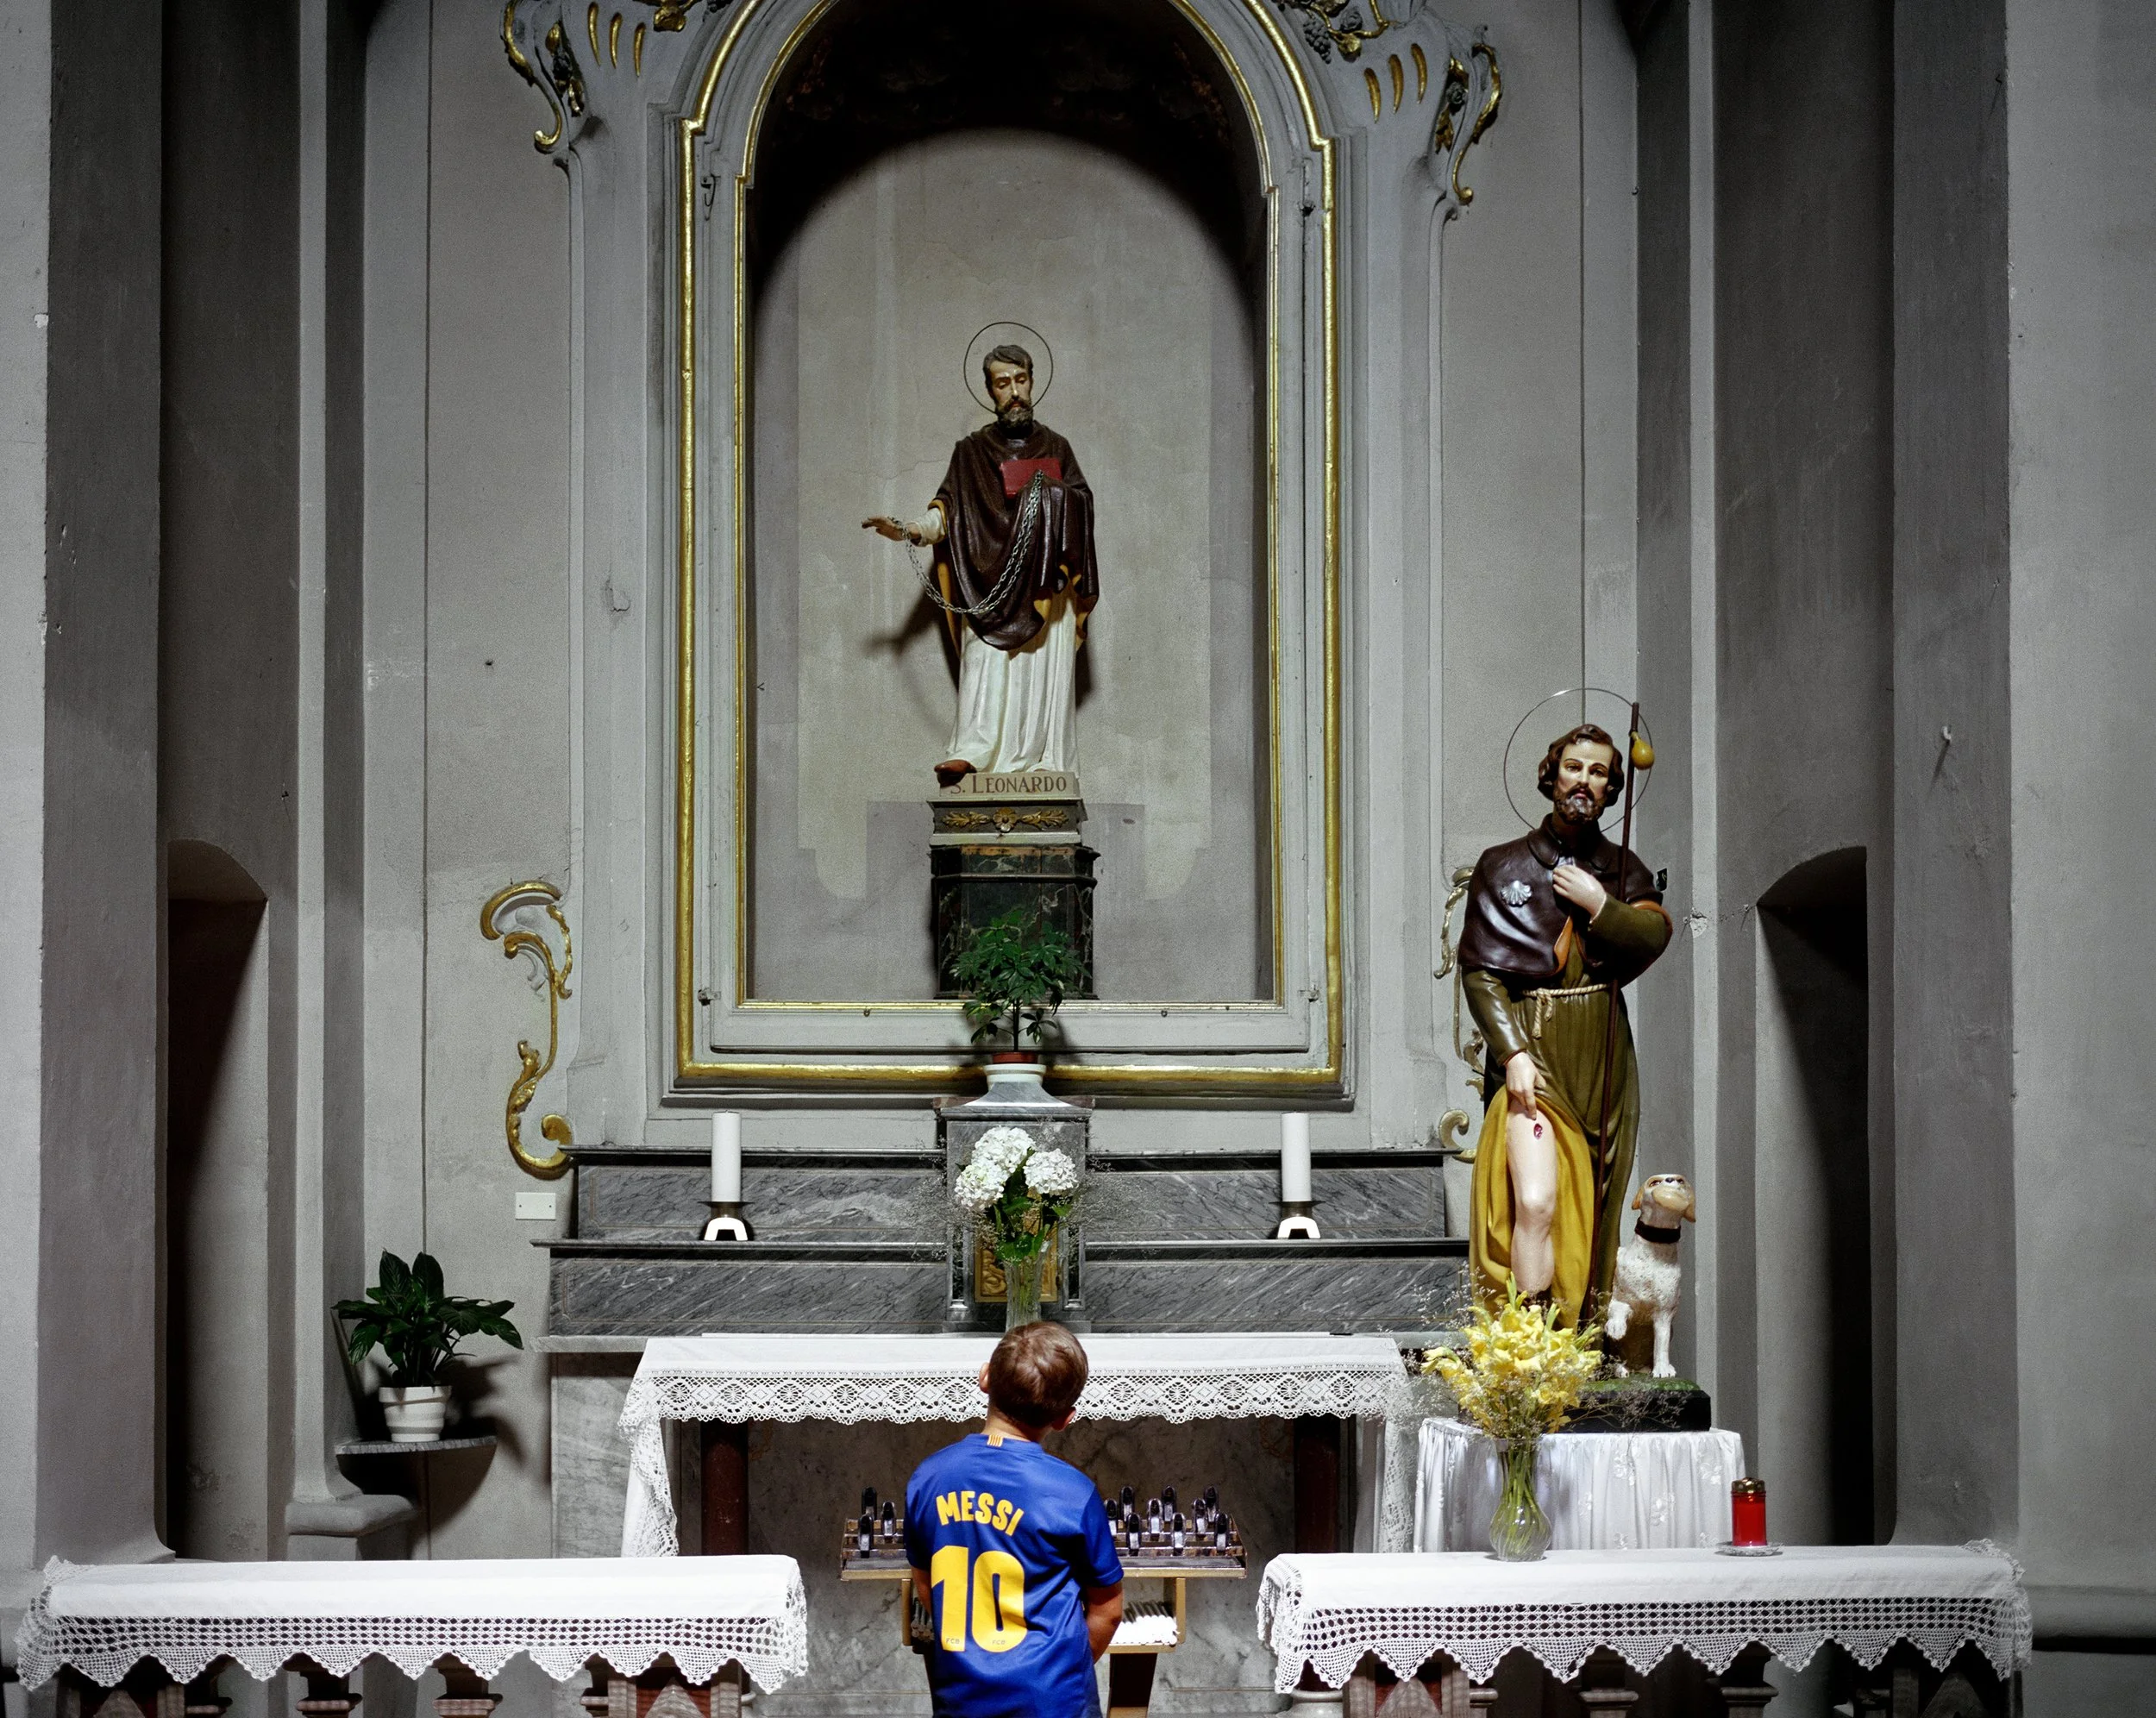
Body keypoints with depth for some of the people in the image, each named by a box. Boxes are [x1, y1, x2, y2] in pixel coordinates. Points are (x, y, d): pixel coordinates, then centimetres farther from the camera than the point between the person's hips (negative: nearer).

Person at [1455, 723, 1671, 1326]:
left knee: (1592, 1207, 4)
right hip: (1531, 1048, -3)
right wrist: (1512, 1051, -12)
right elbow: (1479, 970, -2)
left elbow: (1656, 935, -3)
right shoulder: (1502, 867, 6)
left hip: (1602, 1056, 4)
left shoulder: (1623, 870, 15)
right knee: (1536, 1200, -20)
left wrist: (1598, 904, -12)